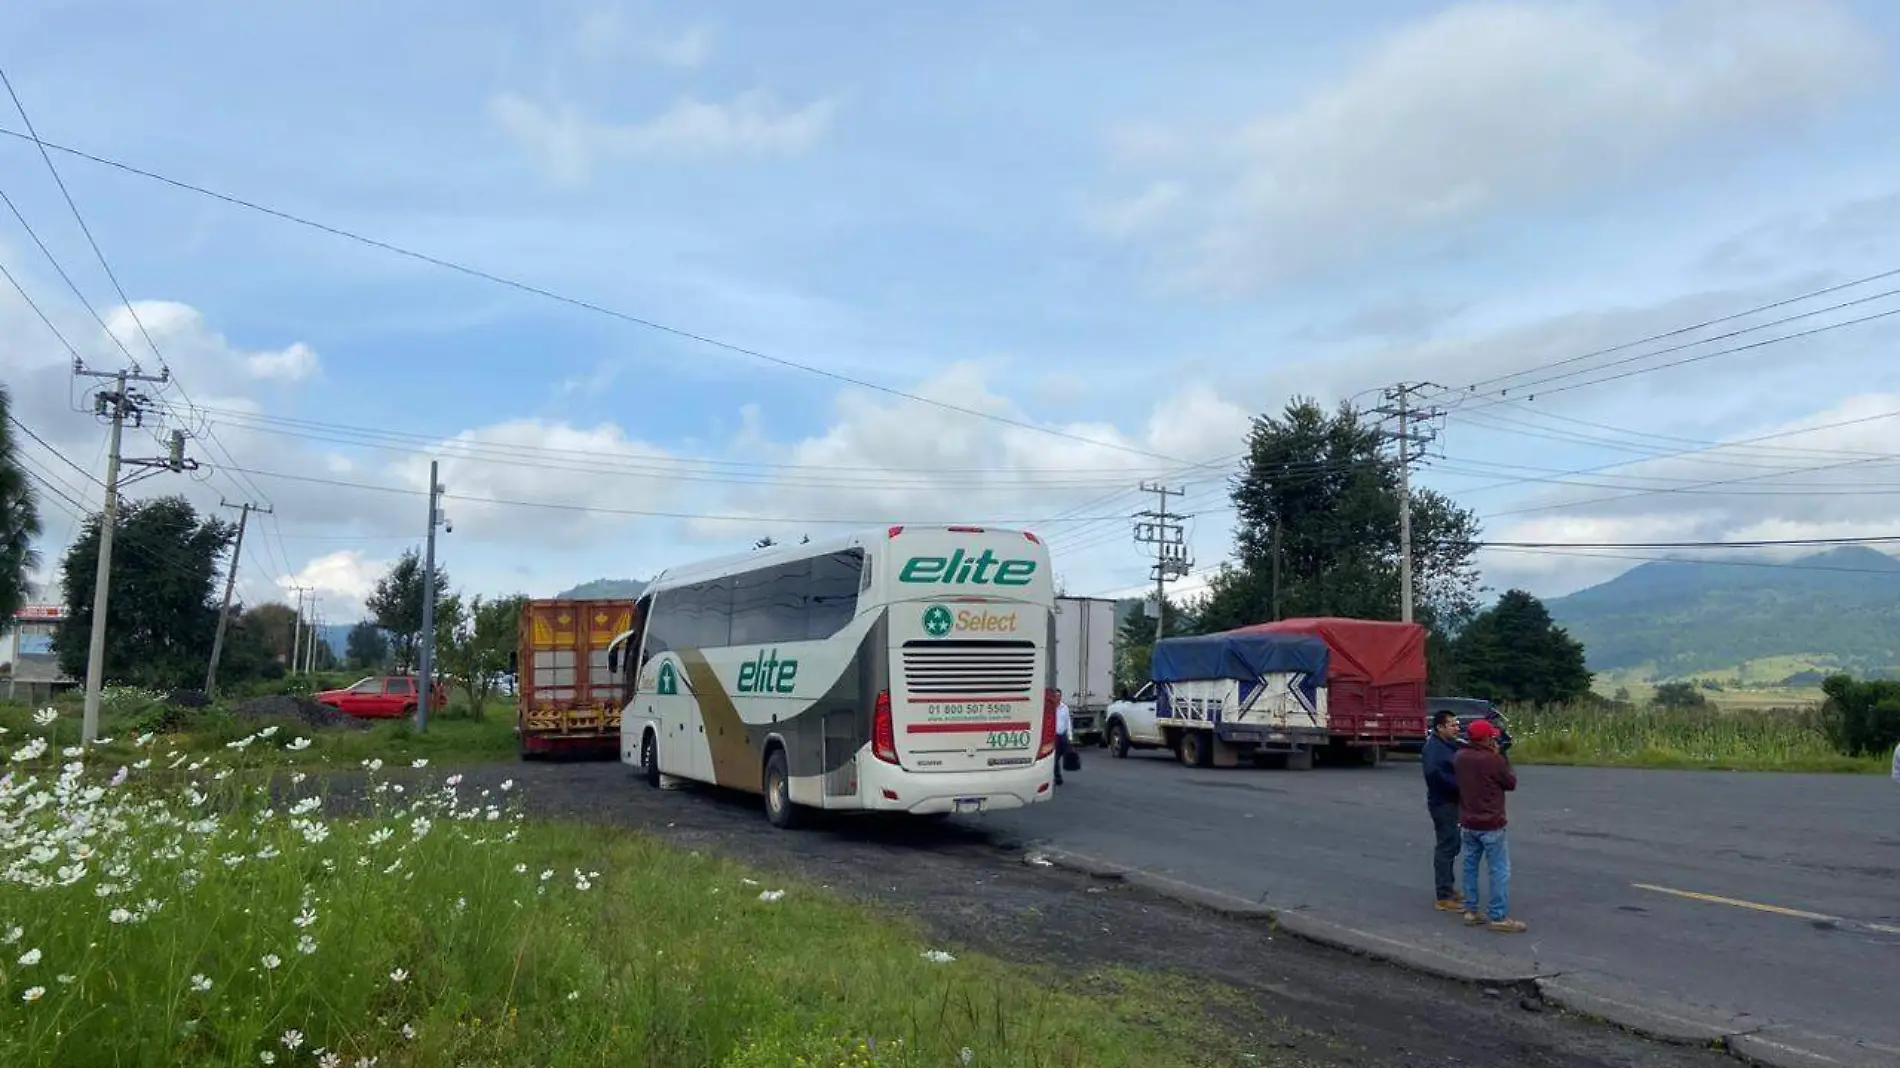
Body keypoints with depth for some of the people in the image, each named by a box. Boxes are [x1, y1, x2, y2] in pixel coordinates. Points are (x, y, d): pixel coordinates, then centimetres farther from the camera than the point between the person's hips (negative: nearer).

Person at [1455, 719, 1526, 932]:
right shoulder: (1493, 760, -19)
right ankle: (1499, 917, 2)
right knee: (1500, 870, 0)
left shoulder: (1460, 757, 1)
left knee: (1470, 866, 14)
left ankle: (1470, 911, 19)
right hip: (1490, 824, -7)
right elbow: (1511, 783, -6)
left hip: (1468, 822, 7)